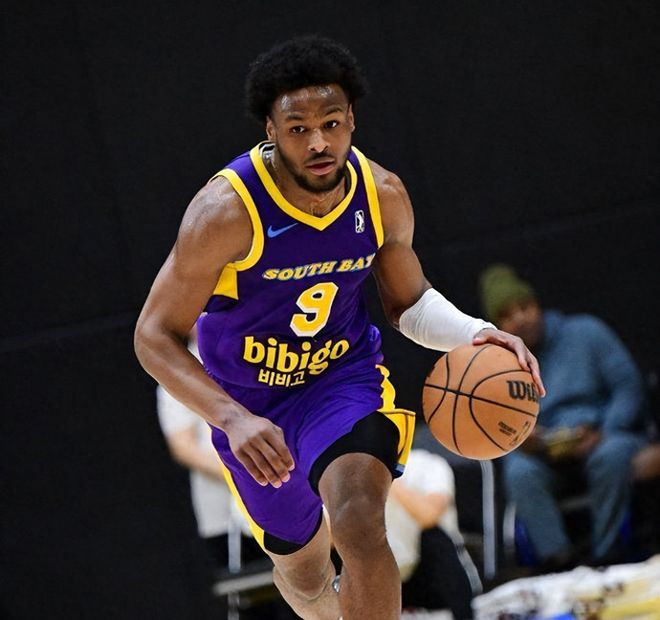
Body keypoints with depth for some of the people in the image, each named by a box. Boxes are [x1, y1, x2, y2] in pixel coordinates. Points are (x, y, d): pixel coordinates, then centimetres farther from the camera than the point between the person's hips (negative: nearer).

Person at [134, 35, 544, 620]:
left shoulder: (384, 196, -13)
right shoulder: (227, 210, -27)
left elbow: (408, 301, 6)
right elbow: (156, 335, -22)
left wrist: (475, 335, -15)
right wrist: (233, 419, -35)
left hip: (346, 379, 1)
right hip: (250, 402, 0)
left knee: (360, 526, -31)